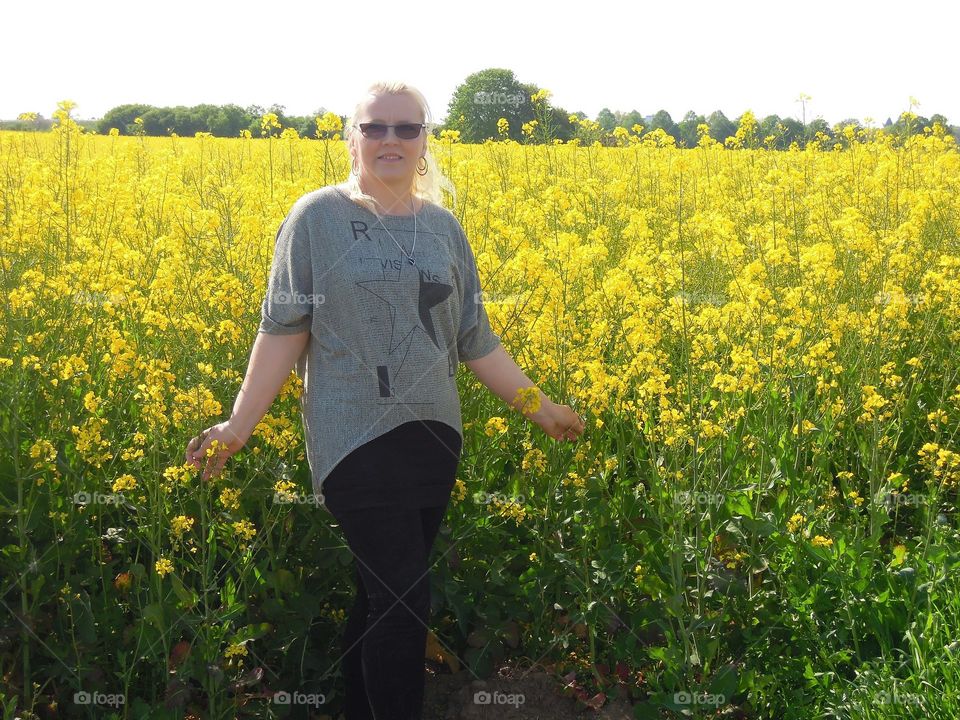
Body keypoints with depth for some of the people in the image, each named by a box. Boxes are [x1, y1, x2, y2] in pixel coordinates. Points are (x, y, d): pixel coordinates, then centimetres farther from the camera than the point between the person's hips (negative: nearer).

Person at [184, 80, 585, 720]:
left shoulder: (443, 227, 9)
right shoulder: (318, 218, -3)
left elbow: (475, 340, 13)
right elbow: (284, 331, -3)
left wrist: (540, 407, 11)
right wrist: (239, 425, -11)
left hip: (434, 439, 5)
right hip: (359, 441, -4)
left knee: (382, 595, 11)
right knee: (403, 603, -7)